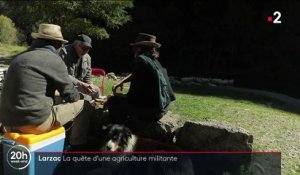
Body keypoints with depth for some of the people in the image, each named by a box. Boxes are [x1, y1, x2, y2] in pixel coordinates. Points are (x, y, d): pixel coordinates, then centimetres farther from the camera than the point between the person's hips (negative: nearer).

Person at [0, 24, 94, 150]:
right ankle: (78, 147, 20)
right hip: (34, 122, -8)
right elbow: (70, 95, -2)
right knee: (84, 105, 6)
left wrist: (54, 93, 33)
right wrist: (77, 97, 20)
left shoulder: (21, 57, 15)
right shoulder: (53, 60, -8)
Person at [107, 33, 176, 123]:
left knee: (113, 101, 6)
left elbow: (134, 91, -14)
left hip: (151, 110, -9)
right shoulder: (154, 60, 11)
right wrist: (121, 82, 21)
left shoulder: (140, 59, -15)